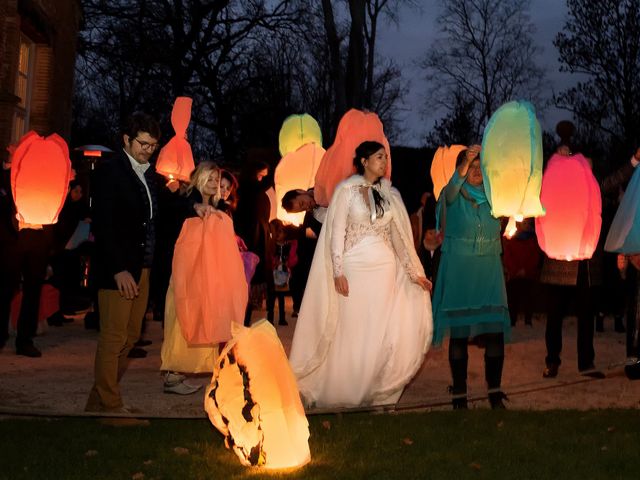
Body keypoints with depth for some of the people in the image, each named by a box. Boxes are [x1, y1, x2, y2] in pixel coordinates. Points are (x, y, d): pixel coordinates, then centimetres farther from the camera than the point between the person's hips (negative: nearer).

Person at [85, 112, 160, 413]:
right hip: (118, 269, -8)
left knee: (130, 337, 10)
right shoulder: (111, 171, -7)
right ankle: (110, 406, 4)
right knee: (113, 339, -4)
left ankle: (98, 401, 19)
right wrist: (118, 269, -19)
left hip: (142, 268, 8)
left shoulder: (148, 174, 15)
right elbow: (103, 224, -14)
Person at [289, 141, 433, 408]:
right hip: (354, 267, -4)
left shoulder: (390, 194, 9)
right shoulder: (346, 189, -2)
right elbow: (337, 232, -6)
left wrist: (415, 272, 9)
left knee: (380, 333, 3)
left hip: (384, 268, 4)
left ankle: (372, 391, 14)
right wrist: (338, 272, -13)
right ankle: (340, 391, 13)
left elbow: (400, 237, 12)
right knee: (350, 333, 1)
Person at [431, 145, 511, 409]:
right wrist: (466, 162, -40)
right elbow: (453, 185, -21)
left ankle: (495, 392, 3)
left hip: (489, 269, 2)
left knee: (495, 331, -5)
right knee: (459, 332, -1)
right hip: (458, 269, -2)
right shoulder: (453, 196, 0)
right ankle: (459, 395, 6)